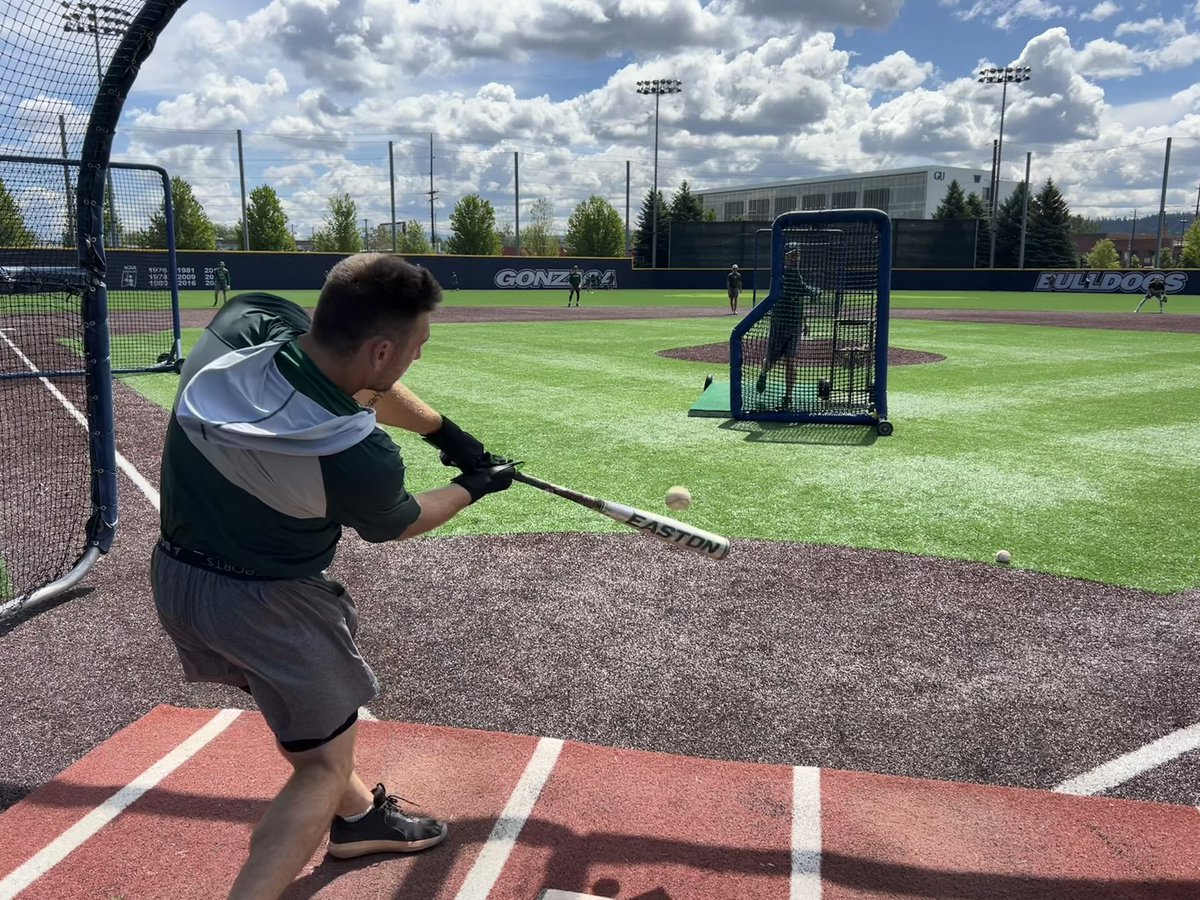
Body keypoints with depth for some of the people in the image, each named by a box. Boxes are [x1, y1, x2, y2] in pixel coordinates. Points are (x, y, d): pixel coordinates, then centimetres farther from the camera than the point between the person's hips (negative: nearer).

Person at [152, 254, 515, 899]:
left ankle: (355, 814, 50)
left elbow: (352, 380, 0)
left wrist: (444, 430, 0)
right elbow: (396, 524, -6)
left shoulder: (246, 320, -19)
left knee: (311, 700, 28)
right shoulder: (360, 457, -32)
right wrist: (475, 485, 9)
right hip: (263, 602, -7)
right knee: (325, 760, 12)